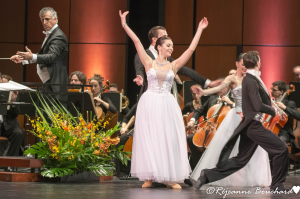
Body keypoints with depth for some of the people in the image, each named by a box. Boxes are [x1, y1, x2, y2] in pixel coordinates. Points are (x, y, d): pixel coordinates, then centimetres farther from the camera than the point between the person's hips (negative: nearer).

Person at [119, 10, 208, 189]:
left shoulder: (174, 65, 7)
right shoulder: (149, 63, 3)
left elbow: (191, 49, 5)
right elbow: (137, 42, -1)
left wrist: (200, 30, 6)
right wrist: (125, 25, -4)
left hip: (167, 105, 2)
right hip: (149, 104, -2)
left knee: (169, 139, 0)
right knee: (148, 139, 0)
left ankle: (171, 177, 4)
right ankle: (149, 177, 5)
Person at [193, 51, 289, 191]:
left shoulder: (249, 79, 13)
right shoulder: (251, 81, -18)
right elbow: (259, 106, -23)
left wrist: (275, 110, 15)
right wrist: (273, 111, -7)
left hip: (249, 126, 10)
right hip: (254, 125, -10)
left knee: (240, 160, 13)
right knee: (281, 148, -6)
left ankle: (208, 175, 12)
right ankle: (277, 184, 2)